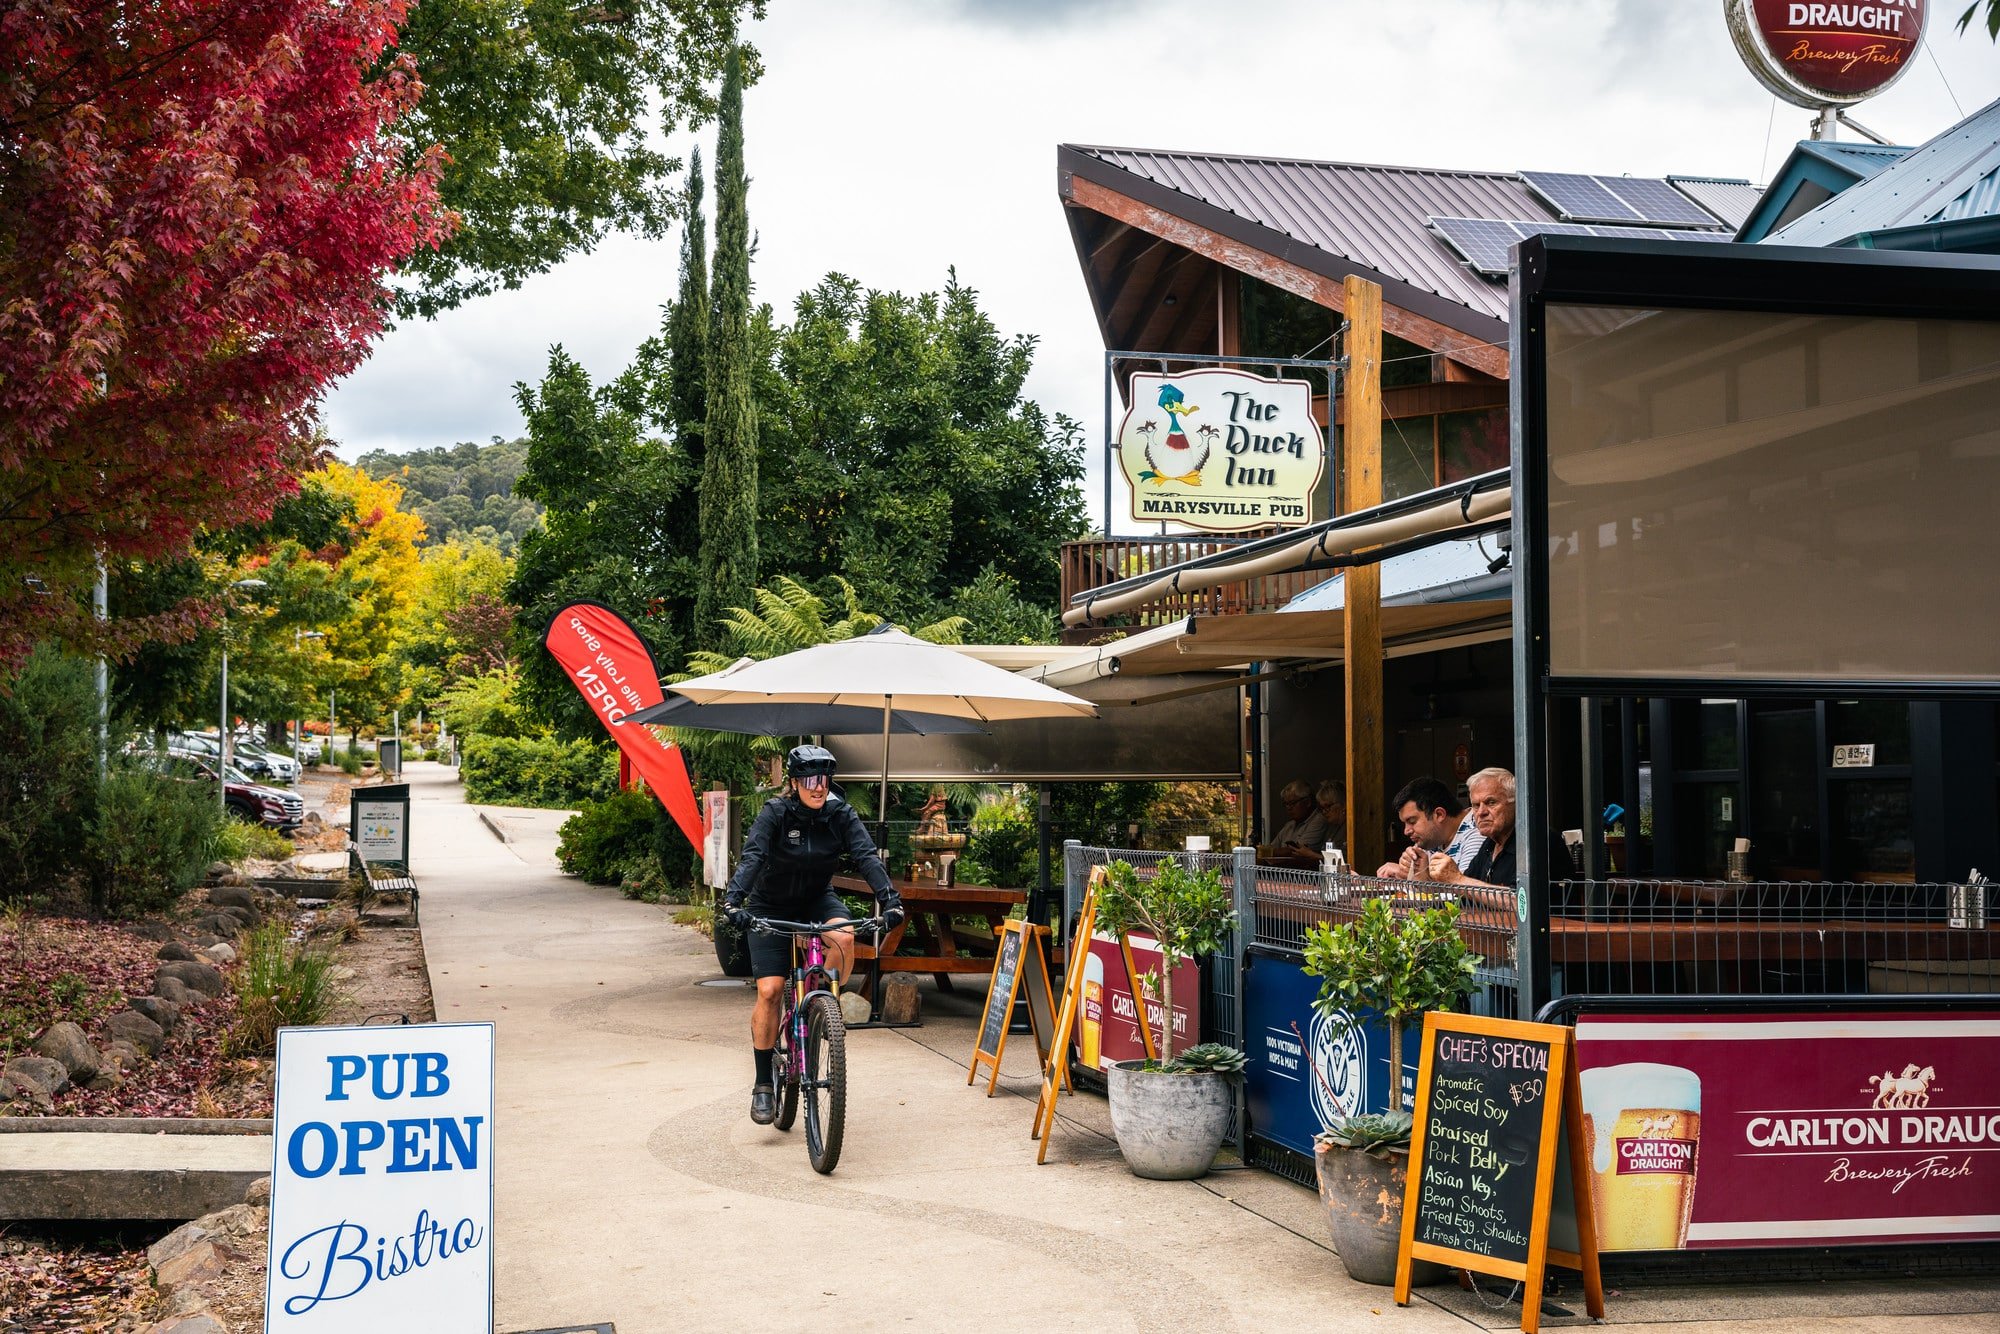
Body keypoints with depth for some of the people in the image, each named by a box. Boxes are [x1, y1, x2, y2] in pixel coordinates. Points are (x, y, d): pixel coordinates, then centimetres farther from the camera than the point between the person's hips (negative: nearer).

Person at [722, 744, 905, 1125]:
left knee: (844, 938, -32)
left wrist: (889, 898, -41)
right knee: (770, 990, -12)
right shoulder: (775, 814, -20)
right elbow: (752, 857, -33)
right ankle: (763, 1084, 1)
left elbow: (866, 856, -25)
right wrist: (734, 900, -49)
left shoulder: (841, 815, -13)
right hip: (771, 905, -2)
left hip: (817, 899, 2)